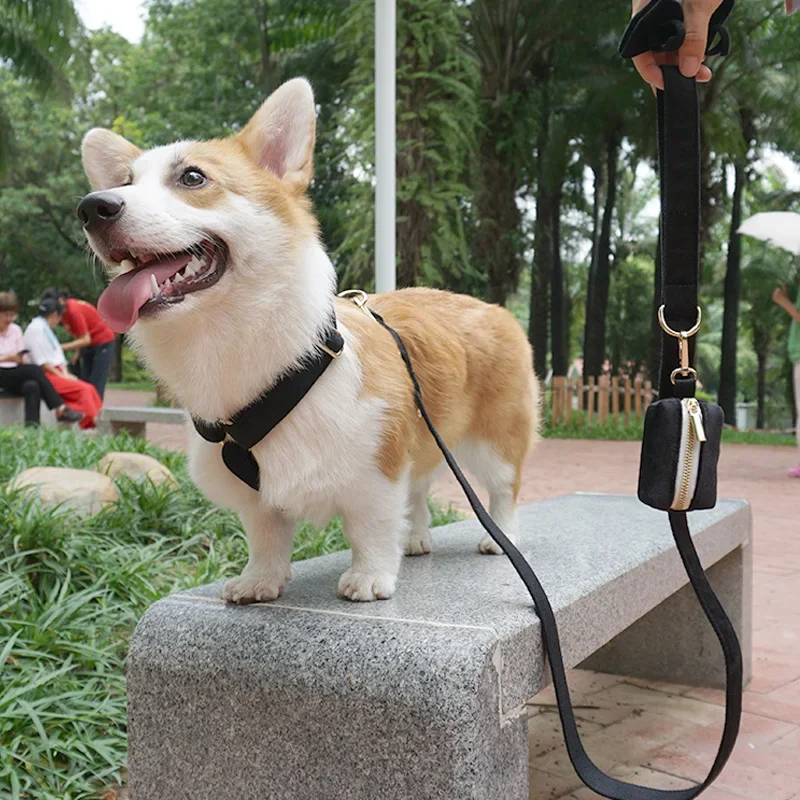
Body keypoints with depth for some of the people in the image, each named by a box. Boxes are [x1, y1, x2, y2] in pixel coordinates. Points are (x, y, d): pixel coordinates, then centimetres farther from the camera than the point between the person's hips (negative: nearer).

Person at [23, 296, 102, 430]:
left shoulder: (45, 329, 20)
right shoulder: (36, 329, -11)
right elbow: (42, 361, -17)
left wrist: (65, 373, 1)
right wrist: (61, 375, -14)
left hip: (56, 372, 9)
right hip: (45, 375, -9)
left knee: (89, 388, -8)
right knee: (84, 389, -23)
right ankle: (94, 424, -24)